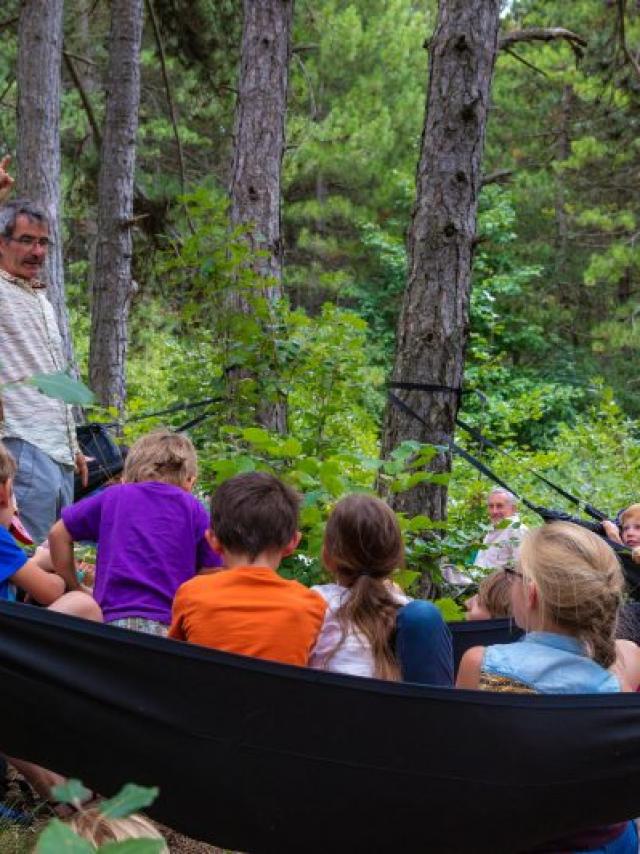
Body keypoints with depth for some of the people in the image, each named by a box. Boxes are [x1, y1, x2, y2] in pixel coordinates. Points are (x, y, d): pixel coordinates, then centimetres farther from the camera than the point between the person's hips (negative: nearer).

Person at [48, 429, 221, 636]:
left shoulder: (113, 497, 18)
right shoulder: (193, 509, 13)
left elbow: (58, 534, 24)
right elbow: (211, 574, 7)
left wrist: (75, 591, 30)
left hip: (113, 619, 2)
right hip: (170, 625, -1)